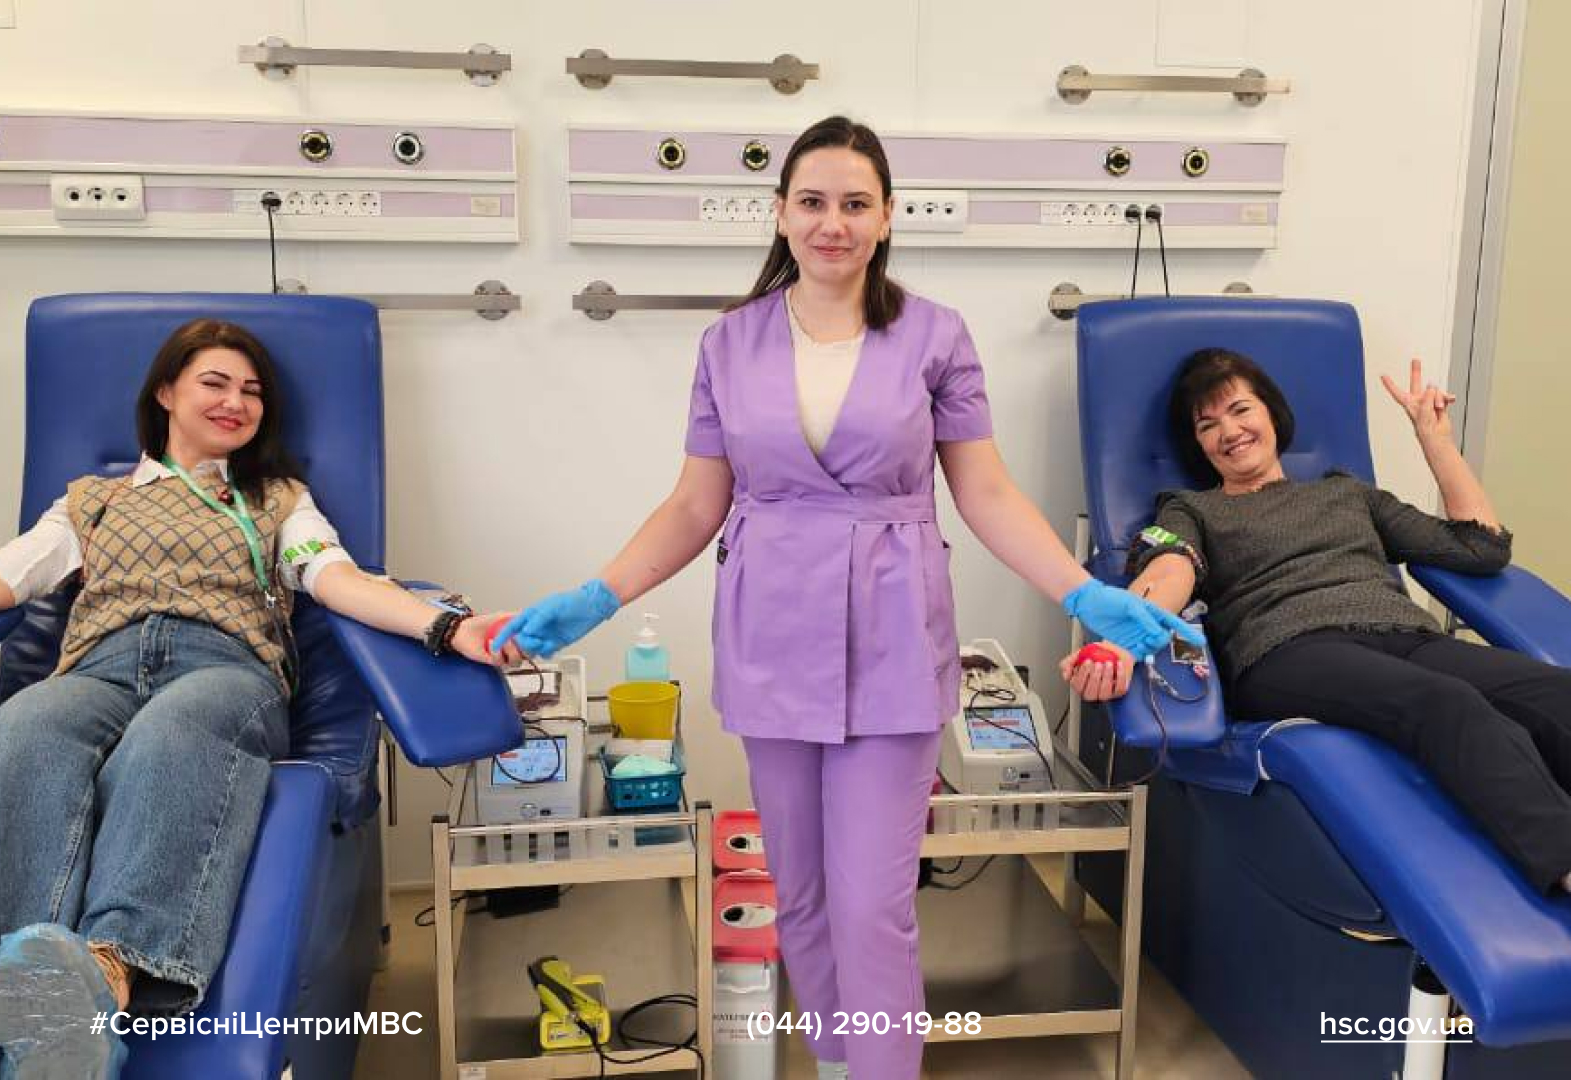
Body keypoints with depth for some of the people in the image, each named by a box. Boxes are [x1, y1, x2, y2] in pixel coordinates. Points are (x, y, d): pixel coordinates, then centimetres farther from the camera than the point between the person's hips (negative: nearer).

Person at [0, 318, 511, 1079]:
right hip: (100, 670, 2)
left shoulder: (279, 500, 29)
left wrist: (447, 629, -11)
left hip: (225, 670, -1)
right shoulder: (92, 499, 34)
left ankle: (113, 967, -65)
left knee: (172, 733, -40)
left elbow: (339, 581, 10)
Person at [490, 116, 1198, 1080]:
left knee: (874, 907, -3)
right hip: (773, 643, 2)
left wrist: (1089, 596, -11)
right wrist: (596, 600, -4)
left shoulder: (935, 337, -2)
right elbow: (697, 506, 5)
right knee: (801, 891, 14)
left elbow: (987, 495, 0)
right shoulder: (730, 344, 3)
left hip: (890, 645, -2)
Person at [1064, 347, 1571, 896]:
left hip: (1408, 636, 4)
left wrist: (1433, 435, 29)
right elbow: (1170, 572, -1)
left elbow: (1484, 548, 28)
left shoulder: (1350, 493, 35)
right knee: (1447, 703, -37)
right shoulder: (1189, 510, 25)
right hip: (1289, 650, -3)